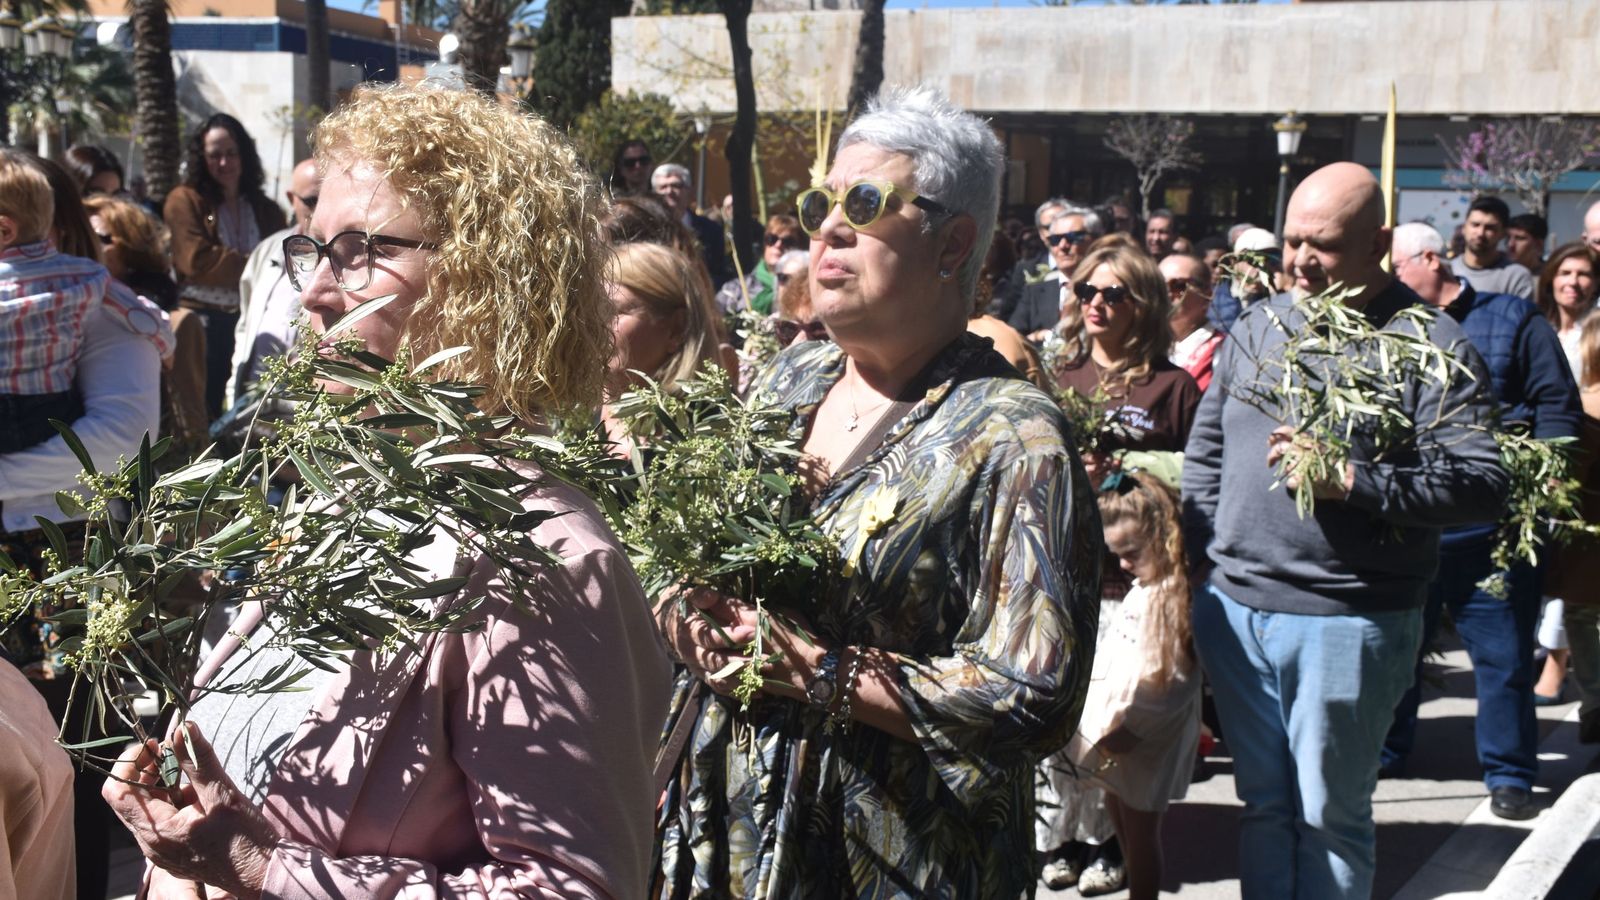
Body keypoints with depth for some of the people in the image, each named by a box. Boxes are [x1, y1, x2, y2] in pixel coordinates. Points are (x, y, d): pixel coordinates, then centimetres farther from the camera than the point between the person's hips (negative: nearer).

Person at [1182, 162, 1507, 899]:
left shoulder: (1431, 347, -8)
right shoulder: (1256, 328, 10)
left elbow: (1481, 482, -16)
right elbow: (1205, 455, 16)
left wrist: (1354, 480, -24)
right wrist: (1199, 561, 9)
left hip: (1347, 623, -5)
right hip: (1234, 608, 5)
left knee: (1330, 817, 7)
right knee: (1264, 803, 17)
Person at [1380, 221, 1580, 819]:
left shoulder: (1513, 321, 2)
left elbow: (1557, 404, -2)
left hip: (1492, 522, -3)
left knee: (1503, 654, 2)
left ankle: (1508, 775, 13)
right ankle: (1383, 752, 28)